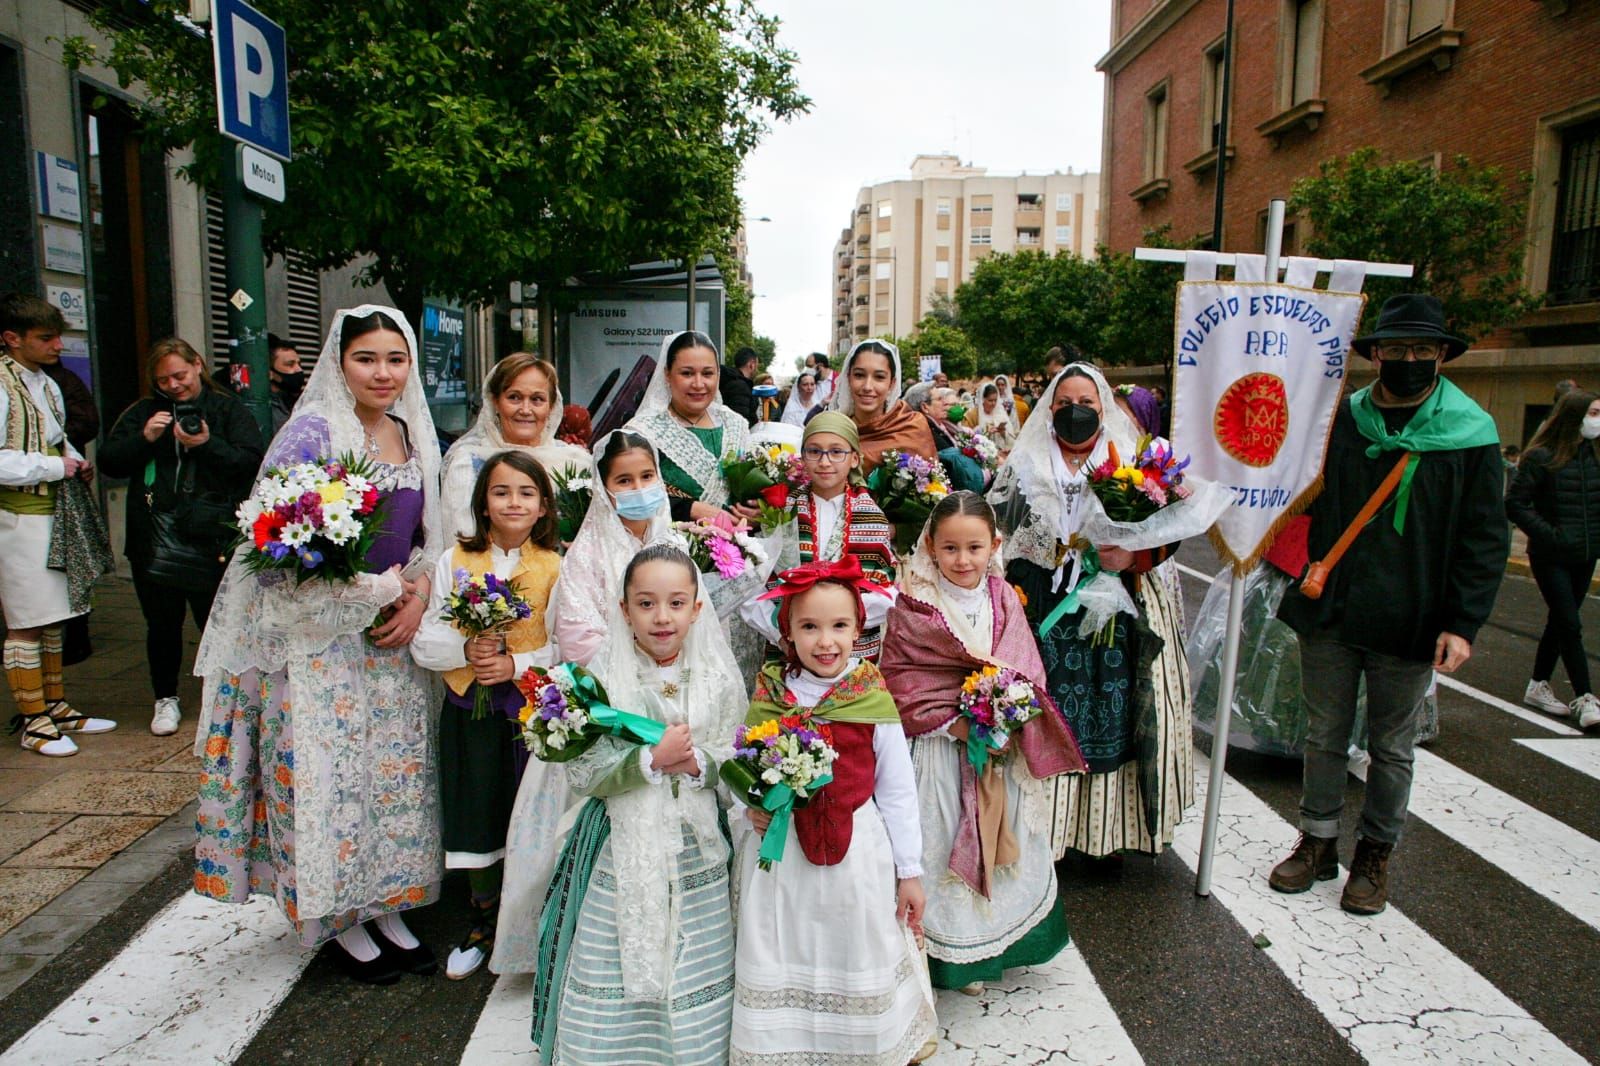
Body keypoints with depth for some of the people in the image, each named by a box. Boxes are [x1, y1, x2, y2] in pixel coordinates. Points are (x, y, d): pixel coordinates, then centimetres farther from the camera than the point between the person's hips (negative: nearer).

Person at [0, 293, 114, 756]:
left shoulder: (47, 384, 15)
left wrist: (78, 462, 7)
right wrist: (55, 467, -16)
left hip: (56, 514, 8)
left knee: (51, 619, 15)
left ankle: (55, 707, 24)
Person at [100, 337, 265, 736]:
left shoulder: (228, 409, 3)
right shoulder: (142, 413, 12)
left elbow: (252, 462, -8)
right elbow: (108, 462, 5)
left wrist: (208, 445, -20)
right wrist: (144, 438, -10)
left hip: (211, 544, -3)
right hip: (154, 545, 3)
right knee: (162, 625, 11)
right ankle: (166, 698, 27)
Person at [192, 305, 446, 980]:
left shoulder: (413, 434, 8)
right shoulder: (312, 432, -11)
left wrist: (418, 595, -5)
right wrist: (382, 590, -12)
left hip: (394, 639, 6)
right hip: (321, 639, -6)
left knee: (397, 770, 11)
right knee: (332, 775, 2)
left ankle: (385, 908, 26)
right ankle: (341, 923, 19)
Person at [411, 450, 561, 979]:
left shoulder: (557, 567, -2)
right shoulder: (454, 561, 4)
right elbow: (424, 642, 2)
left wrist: (518, 662, -18)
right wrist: (466, 648, -17)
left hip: (535, 707, -2)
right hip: (469, 708, 2)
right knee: (477, 815, 10)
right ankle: (484, 920, 32)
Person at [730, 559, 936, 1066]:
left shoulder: (874, 701, -7)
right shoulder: (768, 697, -3)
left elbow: (897, 791, -1)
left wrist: (910, 872, 2)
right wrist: (748, 810, -11)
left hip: (858, 856, -1)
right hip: (779, 853, 1)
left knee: (858, 973, 15)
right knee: (782, 976, 13)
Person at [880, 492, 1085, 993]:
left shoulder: (1004, 600, 1)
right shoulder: (913, 605, -11)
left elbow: (1028, 672, 3)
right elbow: (901, 679, -12)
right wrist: (956, 725, -19)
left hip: (1001, 747, 4)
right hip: (937, 748, -4)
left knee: (998, 842, 14)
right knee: (941, 843, 4)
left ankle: (990, 945, 35)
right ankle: (947, 952, 23)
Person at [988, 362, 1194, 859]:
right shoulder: (1024, 466, 9)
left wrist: (1133, 556, -15)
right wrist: (1012, 596, -4)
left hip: (1114, 617, 0)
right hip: (1045, 620, 0)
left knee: (1109, 721, 1)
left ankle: (1106, 833, 15)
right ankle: (1040, 832, 11)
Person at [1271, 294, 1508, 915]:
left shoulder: (1471, 434, -3)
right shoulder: (1340, 420, 1)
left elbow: (1485, 540, -3)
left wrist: (1463, 624, -10)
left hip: (1408, 625, -1)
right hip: (1329, 614, 2)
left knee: (1391, 747, 12)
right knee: (1325, 735, 12)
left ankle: (1375, 854, 28)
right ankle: (1319, 841, 28)